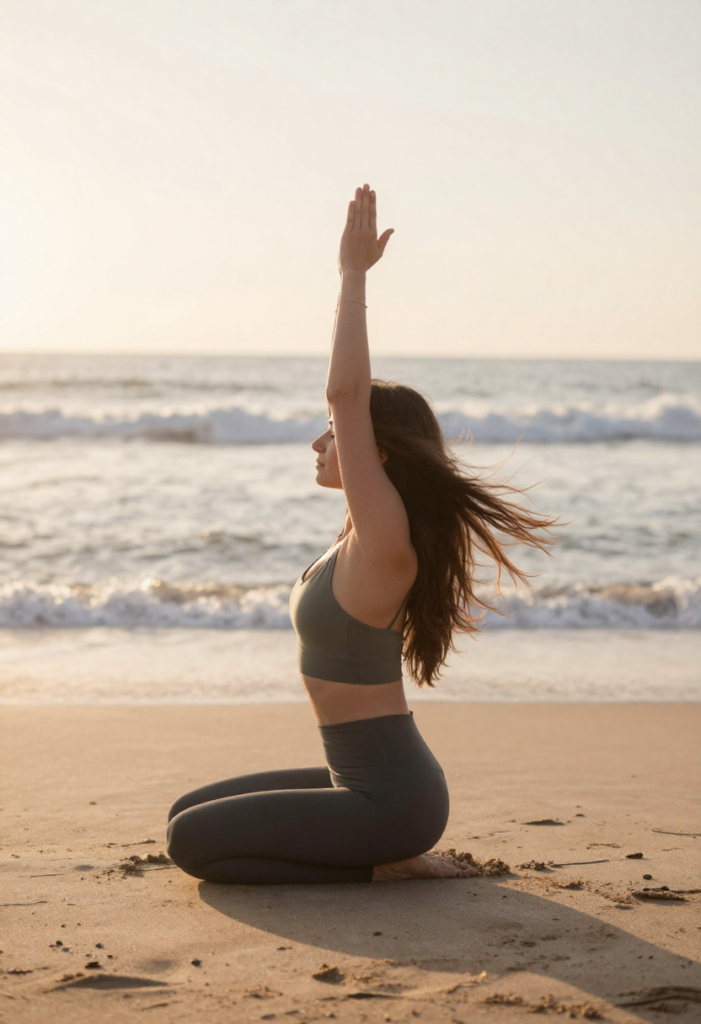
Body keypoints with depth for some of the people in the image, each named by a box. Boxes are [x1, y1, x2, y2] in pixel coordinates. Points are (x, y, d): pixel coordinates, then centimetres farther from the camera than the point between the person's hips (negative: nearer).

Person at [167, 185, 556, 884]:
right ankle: (388, 850, 12)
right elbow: (353, 395, 13)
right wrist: (352, 275, 10)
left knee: (191, 842, -7)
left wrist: (354, 274, -21)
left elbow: (346, 392, -27)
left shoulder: (384, 536, -18)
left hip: (390, 796, -9)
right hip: (365, 780, 9)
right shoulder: (368, 529, 6)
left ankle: (383, 863, -2)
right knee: (187, 814, 16)